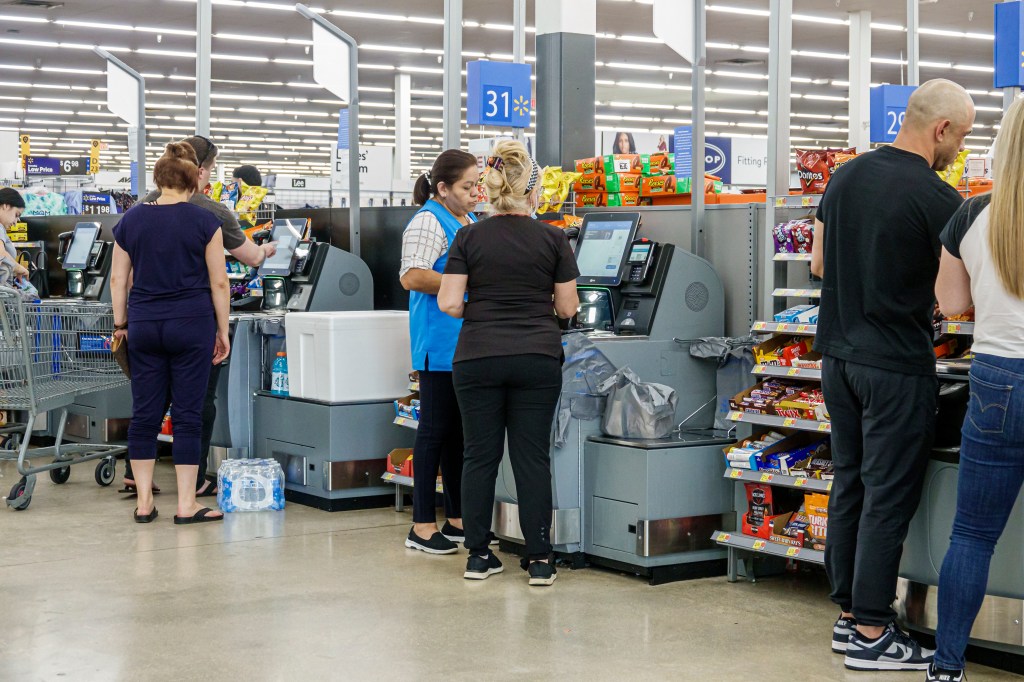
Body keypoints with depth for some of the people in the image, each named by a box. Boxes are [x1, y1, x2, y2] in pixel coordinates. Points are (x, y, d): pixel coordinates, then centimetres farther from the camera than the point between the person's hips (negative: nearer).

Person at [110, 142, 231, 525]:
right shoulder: (204, 222, -4)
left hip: (143, 325, 3)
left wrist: (120, 324, 16)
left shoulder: (131, 220, 5)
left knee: (145, 413, 7)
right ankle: (186, 505, 2)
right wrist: (223, 332, 4)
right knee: (188, 413, 1)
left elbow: (118, 279, 8)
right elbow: (218, 282, -4)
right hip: (191, 324, -3)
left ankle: (144, 503, 10)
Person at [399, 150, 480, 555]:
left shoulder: (472, 222, 18)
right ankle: (422, 526, 1)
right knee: (436, 429, -5)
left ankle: (457, 519, 20)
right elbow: (412, 278, -21)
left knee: (460, 430, 13)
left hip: (471, 344, 9)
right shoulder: (428, 222, -10)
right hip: (441, 342, -9)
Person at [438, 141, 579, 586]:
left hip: (478, 357, 0)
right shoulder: (553, 239, 0)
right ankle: (540, 559, 6)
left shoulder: (469, 238, 0)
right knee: (532, 456, 4)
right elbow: (568, 307, 2)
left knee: (480, 455, 8)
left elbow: (449, 303, -5)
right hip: (539, 358, 0)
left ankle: (478, 556, 13)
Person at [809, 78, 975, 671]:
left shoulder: (846, 176, 7)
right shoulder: (936, 199, -15)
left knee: (850, 483, 13)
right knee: (890, 497, -1)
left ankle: (850, 613, 21)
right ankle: (872, 634, 4)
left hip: (839, 353, 8)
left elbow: (819, 263, 15)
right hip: (898, 366, -8)